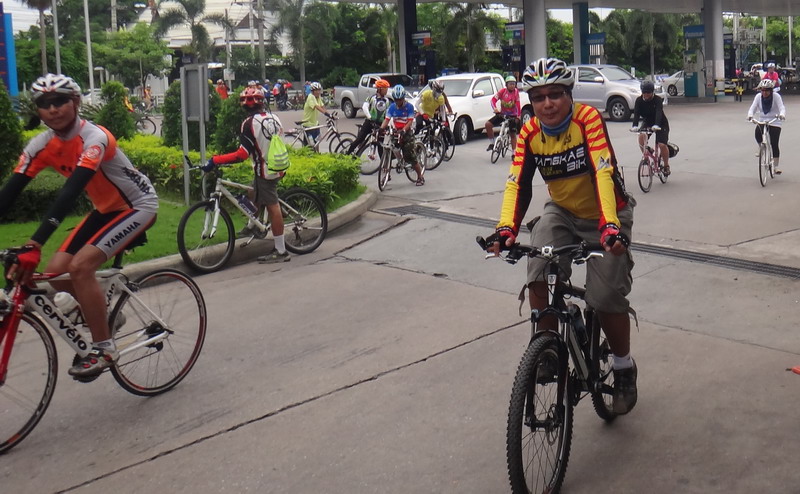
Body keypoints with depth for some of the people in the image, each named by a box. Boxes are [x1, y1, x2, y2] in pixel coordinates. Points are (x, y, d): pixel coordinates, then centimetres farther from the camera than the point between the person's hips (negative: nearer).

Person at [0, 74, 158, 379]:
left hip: (137, 205, -7)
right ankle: (104, 315, 21)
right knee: (55, 272, -6)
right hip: (105, 210, 7)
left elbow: (71, 191, -40)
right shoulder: (42, 145, -7)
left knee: (79, 266, -25)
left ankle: (103, 348, -11)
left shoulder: (93, 137, -28)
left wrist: (34, 245, -48)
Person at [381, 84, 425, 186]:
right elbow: (387, 119, -7)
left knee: (410, 155, -8)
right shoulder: (392, 107, 1)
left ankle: (420, 176, 5)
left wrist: (403, 130, -32)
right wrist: (381, 128, -27)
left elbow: (410, 121, -15)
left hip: (406, 132, -4)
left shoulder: (409, 106, -9)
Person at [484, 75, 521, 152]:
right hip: (502, 114, 2)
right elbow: (494, 99, -14)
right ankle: (492, 143, -2)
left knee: (513, 134, 1)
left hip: (512, 115, -2)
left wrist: (518, 116, -27)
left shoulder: (516, 92, -12)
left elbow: (518, 104, -18)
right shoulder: (503, 91, -10)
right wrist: (495, 108, -32)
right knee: (488, 124, -14)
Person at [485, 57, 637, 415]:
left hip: (605, 215, -4)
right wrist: (506, 228, -34)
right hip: (562, 212, 4)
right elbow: (517, 184, -17)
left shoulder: (588, 119, -21)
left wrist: (609, 225, -46)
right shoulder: (530, 133, -9)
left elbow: (603, 173, -32)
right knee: (538, 273, -22)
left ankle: (624, 367, 13)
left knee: (606, 297, -12)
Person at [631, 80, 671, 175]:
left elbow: (659, 113, -38)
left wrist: (656, 125, -57)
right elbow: (636, 114, -26)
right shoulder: (639, 100, -14)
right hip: (647, 123, 3)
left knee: (662, 145, -19)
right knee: (641, 137, -28)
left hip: (661, 124, -3)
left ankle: (666, 166, 3)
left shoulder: (658, 100, -23)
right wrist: (635, 126, -45)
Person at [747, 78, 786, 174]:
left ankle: (775, 167, 5)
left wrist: (782, 115, -45)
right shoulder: (758, 96, -4)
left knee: (774, 144, -7)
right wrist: (750, 115, -33)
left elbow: (782, 108, -21)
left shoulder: (776, 96, -12)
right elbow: (753, 108, -10)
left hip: (775, 122, -2)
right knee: (758, 134, -29)